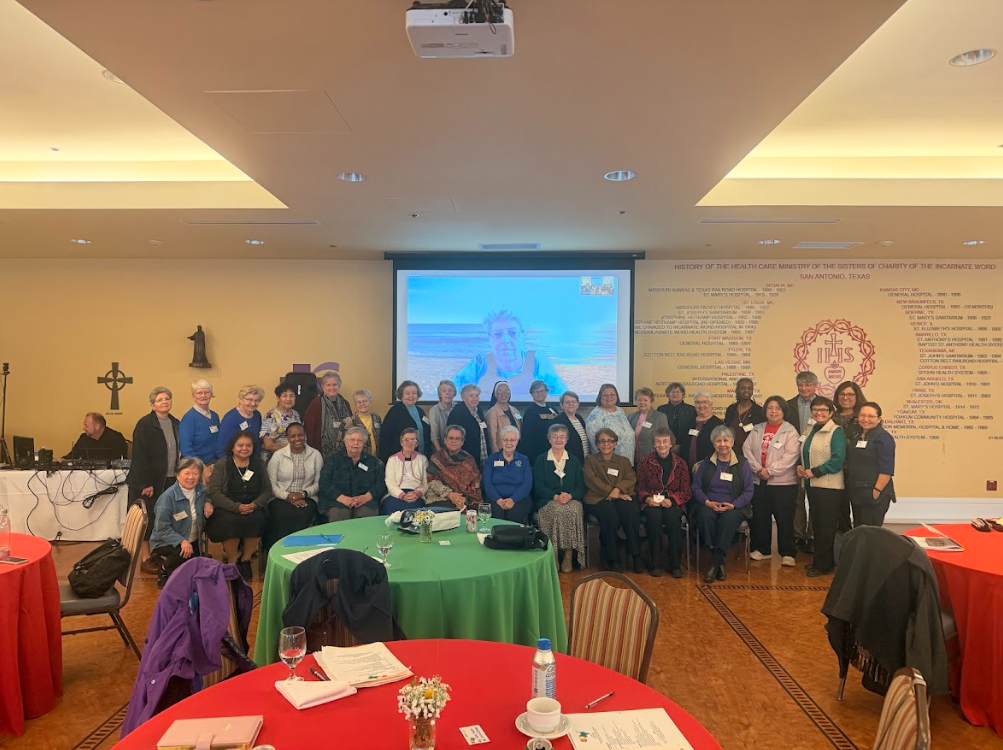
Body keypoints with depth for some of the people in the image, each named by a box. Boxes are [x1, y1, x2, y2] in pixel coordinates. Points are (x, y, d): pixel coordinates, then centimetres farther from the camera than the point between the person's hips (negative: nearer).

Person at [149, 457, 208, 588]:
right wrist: (181, 541, -34)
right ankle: (164, 570, -3)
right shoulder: (168, 497, -22)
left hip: (193, 541, 6)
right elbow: (162, 528, -22)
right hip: (166, 542, -6)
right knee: (183, 553, -36)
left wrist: (207, 503, -7)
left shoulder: (201, 490, -4)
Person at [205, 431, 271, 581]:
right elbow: (214, 492, -8)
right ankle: (232, 561, -11)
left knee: (258, 520, -30)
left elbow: (267, 490, 7)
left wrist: (256, 504, -15)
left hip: (253, 508, 2)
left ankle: (245, 559, -10)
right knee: (230, 521, -34)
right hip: (227, 509, -2)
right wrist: (236, 507, -21)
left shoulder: (259, 464, 11)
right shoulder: (222, 465, 0)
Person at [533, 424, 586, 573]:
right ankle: (553, 555, -24)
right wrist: (555, 497, -17)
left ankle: (569, 555, -24)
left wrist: (570, 496, -14)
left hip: (572, 500, 1)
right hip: (547, 502, -1)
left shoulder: (574, 460, 16)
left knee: (573, 510, -32)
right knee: (556, 510, -34)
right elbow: (538, 487, 0)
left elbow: (581, 486, 8)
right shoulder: (541, 460, 11)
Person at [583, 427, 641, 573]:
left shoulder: (624, 461, 24)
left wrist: (618, 489, -14)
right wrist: (611, 492, -13)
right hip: (598, 499, -2)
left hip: (621, 497, 2)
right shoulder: (590, 460, 17)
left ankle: (636, 555, -21)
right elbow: (591, 481, 0)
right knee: (610, 514, -35)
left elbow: (631, 479, 7)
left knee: (631, 511, -32)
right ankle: (612, 559, -23)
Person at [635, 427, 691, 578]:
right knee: (654, 515, -34)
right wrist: (647, 498, -14)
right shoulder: (644, 462, 6)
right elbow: (640, 488, 8)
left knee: (672, 516, -34)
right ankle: (656, 562, -21)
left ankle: (675, 563, -19)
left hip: (673, 503, 0)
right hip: (651, 504, 0)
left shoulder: (681, 463, 7)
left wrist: (671, 500, -14)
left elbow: (686, 491, 4)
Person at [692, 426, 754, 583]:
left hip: (733, 508, -1)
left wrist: (733, 505, -14)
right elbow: (696, 487, 6)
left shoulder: (742, 464, 9)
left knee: (729, 518, -36)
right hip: (708, 506, 1)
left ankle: (714, 565, -30)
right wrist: (707, 502, -13)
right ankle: (720, 563, -26)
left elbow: (748, 491, 2)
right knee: (705, 516, -35)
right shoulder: (705, 463, 13)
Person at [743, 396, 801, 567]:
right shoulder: (757, 430, 11)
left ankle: (787, 553, 9)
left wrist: (770, 471, -17)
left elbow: (790, 456, -13)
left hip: (782, 482, -4)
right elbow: (747, 449, 3)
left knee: (784, 519, -1)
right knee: (759, 517, 11)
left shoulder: (790, 431, -3)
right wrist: (758, 470, -11)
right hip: (758, 481, 5)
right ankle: (762, 549, 24)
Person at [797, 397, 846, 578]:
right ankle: (822, 561, 26)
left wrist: (813, 472, -16)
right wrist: (800, 467, 2)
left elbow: (837, 460, -17)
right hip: (812, 485, 8)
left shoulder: (836, 432, -10)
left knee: (826, 527, 0)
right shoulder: (809, 431, 14)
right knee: (816, 524, 14)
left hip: (829, 487, -8)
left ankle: (822, 564, 9)